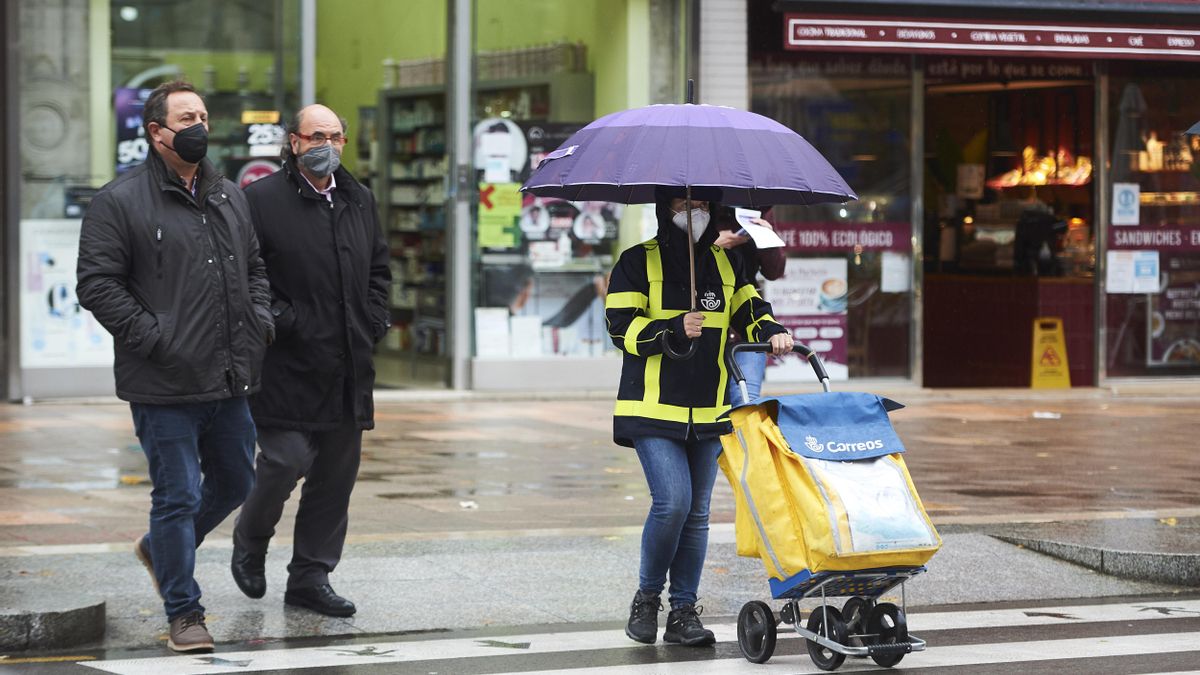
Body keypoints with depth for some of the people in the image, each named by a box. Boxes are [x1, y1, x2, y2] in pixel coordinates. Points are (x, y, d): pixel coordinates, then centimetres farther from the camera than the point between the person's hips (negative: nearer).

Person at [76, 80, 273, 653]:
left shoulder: (230, 198, 15)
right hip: (163, 388, -7)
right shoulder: (120, 202, -6)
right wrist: (154, 338, -17)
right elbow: (97, 284, -10)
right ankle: (183, 615, 7)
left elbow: (255, 268, 25)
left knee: (234, 483, 17)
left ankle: (160, 549, 41)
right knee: (177, 495, -3)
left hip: (230, 381, 7)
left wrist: (260, 323, 7)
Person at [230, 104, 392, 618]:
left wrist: (374, 322, 11)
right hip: (288, 365, -6)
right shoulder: (262, 200, -6)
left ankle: (310, 577, 16)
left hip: (347, 367, 6)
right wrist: (282, 321, -14)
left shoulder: (359, 201, 15)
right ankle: (250, 541, 18)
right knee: (286, 459, -12)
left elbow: (379, 268, 25)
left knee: (336, 473, 7)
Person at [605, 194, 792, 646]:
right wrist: (673, 331, -21)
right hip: (653, 407, -5)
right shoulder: (637, 263, -1)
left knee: (697, 512, 6)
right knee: (672, 501, -17)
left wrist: (770, 331, -10)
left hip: (708, 411, 5)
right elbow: (622, 327, -7)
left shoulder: (725, 264, 13)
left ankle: (683, 611, 13)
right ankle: (646, 599, 3)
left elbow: (748, 310, 12)